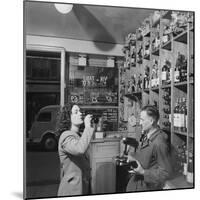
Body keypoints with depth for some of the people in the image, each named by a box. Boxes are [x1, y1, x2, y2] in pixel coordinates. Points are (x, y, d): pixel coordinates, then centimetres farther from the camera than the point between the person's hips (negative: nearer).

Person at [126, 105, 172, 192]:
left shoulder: (159, 143, -27)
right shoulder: (145, 135, -1)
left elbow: (165, 172, -22)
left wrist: (143, 172, -25)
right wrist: (132, 155, -3)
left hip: (148, 186, -7)